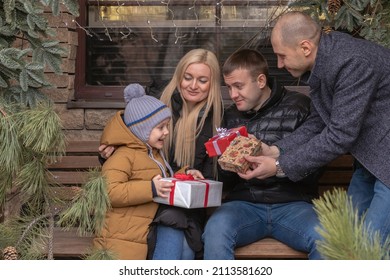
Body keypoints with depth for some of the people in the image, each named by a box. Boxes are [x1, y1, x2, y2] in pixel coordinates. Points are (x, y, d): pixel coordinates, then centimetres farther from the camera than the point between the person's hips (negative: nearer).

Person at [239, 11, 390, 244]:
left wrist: (281, 166, -19)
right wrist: (275, 151, -7)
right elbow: (318, 124, 6)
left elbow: (340, 136, -26)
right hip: (369, 158, 9)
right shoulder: (321, 61, 0)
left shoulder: (353, 63, -27)